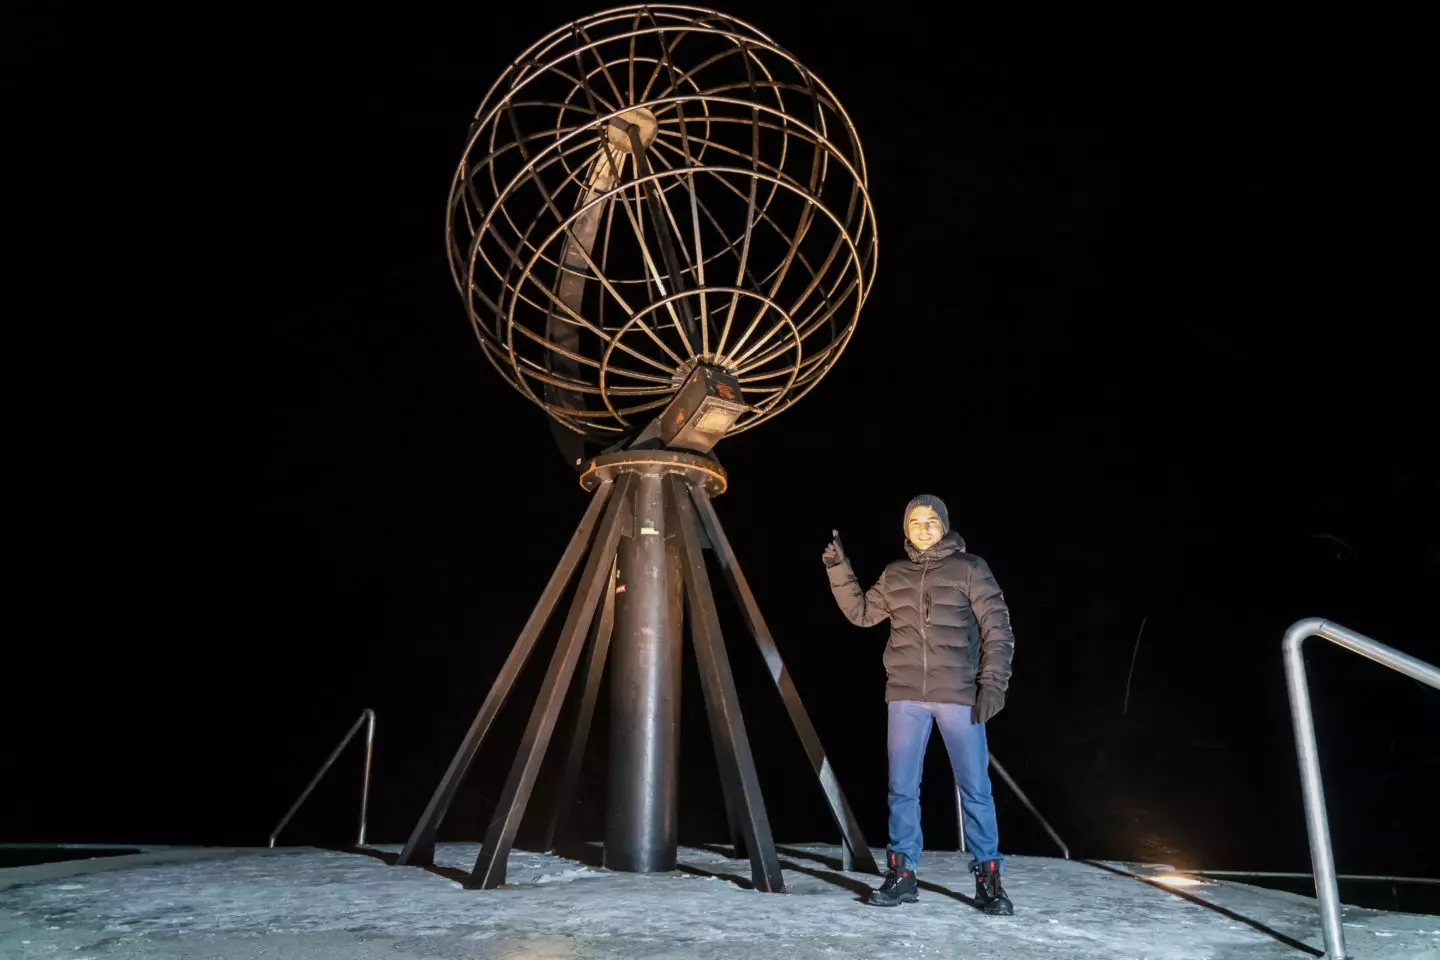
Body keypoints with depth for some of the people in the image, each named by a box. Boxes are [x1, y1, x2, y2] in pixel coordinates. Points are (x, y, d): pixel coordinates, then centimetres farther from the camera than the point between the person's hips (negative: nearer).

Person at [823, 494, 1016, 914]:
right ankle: (901, 873, 16)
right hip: (906, 696, 3)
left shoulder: (970, 569, 1)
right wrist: (839, 570, 7)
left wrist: (992, 683, -9)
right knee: (902, 788, 6)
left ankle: (988, 877, 13)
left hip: (960, 695, -3)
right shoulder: (895, 575, 11)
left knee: (975, 788, 1)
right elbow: (861, 612, 18)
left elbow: (998, 630, -1)